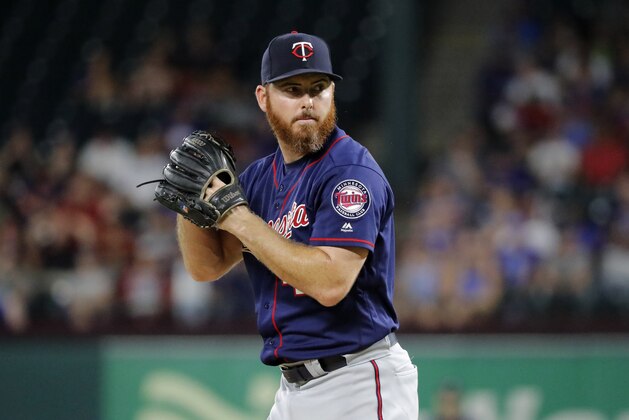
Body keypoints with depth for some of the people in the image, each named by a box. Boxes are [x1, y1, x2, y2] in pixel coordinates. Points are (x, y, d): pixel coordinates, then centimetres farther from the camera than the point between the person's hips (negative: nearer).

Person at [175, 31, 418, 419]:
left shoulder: (352, 172, -13)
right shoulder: (262, 176, 12)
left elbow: (331, 283, -24)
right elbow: (207, 266, 14)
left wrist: (238, 218, -19)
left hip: (360, 387, -8)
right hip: (293, 387, 8)